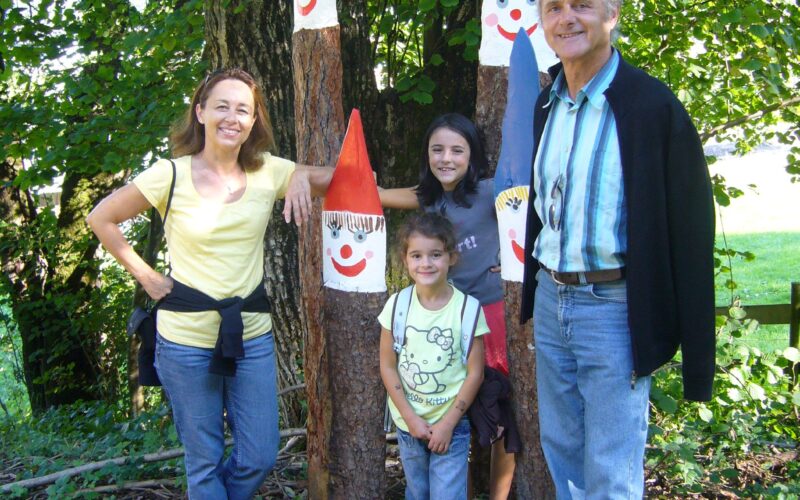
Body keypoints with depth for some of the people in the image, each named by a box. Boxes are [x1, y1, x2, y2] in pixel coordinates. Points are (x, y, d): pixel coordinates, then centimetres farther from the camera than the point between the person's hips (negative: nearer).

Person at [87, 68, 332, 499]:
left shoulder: (269, 172, -2)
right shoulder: (170, 175, -9)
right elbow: (101, 219, 1)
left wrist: (303, 176, -15)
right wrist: (146, 276, -3)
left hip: (252, 336, 3)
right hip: (186, 338, -3)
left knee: (260, 458, 10)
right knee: (205, 463, 9)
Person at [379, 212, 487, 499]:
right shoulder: (397, 305, -6)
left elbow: (475, 373, -8)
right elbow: (387, 366, -3)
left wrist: (448, 423, -9)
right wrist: (411, 418, -7)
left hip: (451, 424, -2)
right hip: (407, 422, 2)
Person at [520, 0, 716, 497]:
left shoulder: (653, 105, -13)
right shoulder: (546, 105, 7)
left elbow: (691, 234, -13)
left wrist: (697, 357, -14)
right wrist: (533, 292, 14)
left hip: (615, 308, -6)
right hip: (550, 301, 7)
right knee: (561, 452, 18)